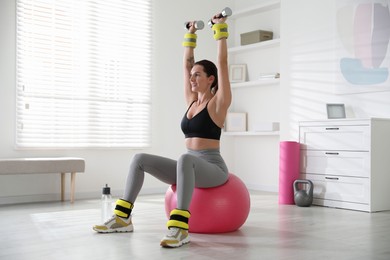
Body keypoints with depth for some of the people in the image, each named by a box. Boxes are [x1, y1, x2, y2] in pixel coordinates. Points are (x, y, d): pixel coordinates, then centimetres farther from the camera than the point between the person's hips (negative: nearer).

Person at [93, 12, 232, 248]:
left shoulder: (218, 103, -5)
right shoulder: (192, 102, 14)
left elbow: (222, 62, -10)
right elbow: (186, 64, 20)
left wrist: (221, 29, -3)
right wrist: (191, 36, 26)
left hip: (213, 168, -7)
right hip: (191, 167, 7)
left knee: (185, 159, -42)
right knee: (140, 159, -8)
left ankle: (180, 228, -45)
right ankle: (123, 218, -9)